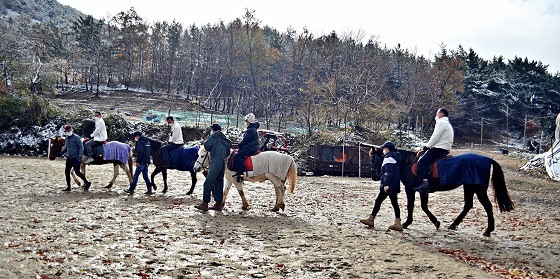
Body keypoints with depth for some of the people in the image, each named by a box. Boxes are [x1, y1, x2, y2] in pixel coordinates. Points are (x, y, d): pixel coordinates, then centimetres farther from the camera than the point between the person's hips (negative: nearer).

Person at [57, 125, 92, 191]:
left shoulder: (76, 137, -13)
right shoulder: (67, 138, 9)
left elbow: (81, 147, -14)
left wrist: (80, 157, -22)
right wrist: (60, 154, 17)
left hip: (75, 158, -8)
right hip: (69, 158, 8)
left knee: (77, 172, -5)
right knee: (67, 171, 6)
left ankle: (87, 183, 12)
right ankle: (68, 187, 15)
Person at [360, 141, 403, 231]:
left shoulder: (388, 157, -10)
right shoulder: (397, 156, 17)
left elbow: (388, 172, -19)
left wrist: (386, 184, -23)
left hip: (388, 185, -9)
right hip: (395, 185, 9)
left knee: (378, 201, 0)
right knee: (394, 203, 7)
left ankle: (371, 219, 7)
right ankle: (397, 223, 5)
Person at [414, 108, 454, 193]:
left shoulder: (441, 122, -9)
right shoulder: (447, 124, 25)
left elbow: (435, 137, -17)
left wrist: (427, 146, -5)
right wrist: (429, 145, 19)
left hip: (439, 148, -11)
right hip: (445, 149, 11)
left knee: (422, 162, -18)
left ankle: (425, 183, -32)